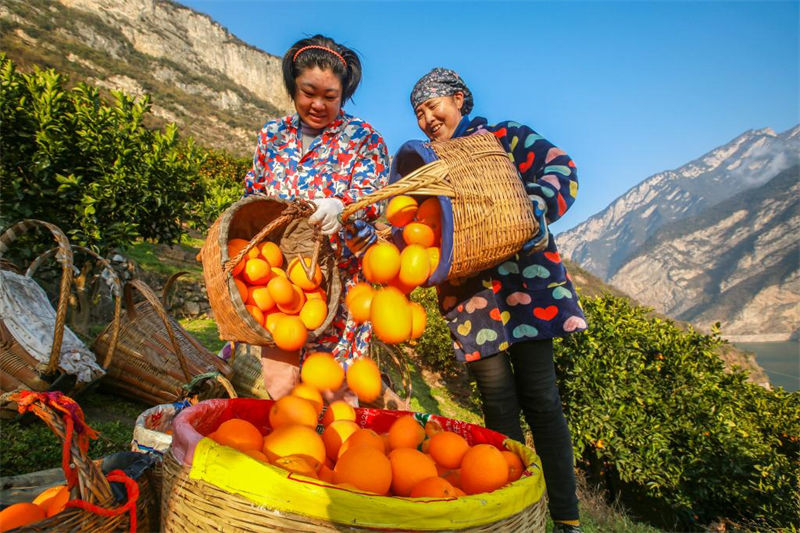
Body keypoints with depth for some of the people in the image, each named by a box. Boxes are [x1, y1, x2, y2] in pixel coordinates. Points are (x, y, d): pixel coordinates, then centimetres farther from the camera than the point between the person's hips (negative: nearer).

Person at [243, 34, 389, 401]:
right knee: (278, 378, 0)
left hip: (342, 277, -3)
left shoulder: (364, 139, 0)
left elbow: (370, 197, -12)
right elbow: (253, 196, 17)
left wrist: (340, 206, -34)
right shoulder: (272, 135, 10)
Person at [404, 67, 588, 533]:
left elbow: (561, 168, -4)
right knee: (499, 404, 4)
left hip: (525, 281, -3)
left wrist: (537, 209, -23)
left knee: (540, 399, -1)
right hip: (468, 294, 3)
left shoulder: (505, 137, 9)